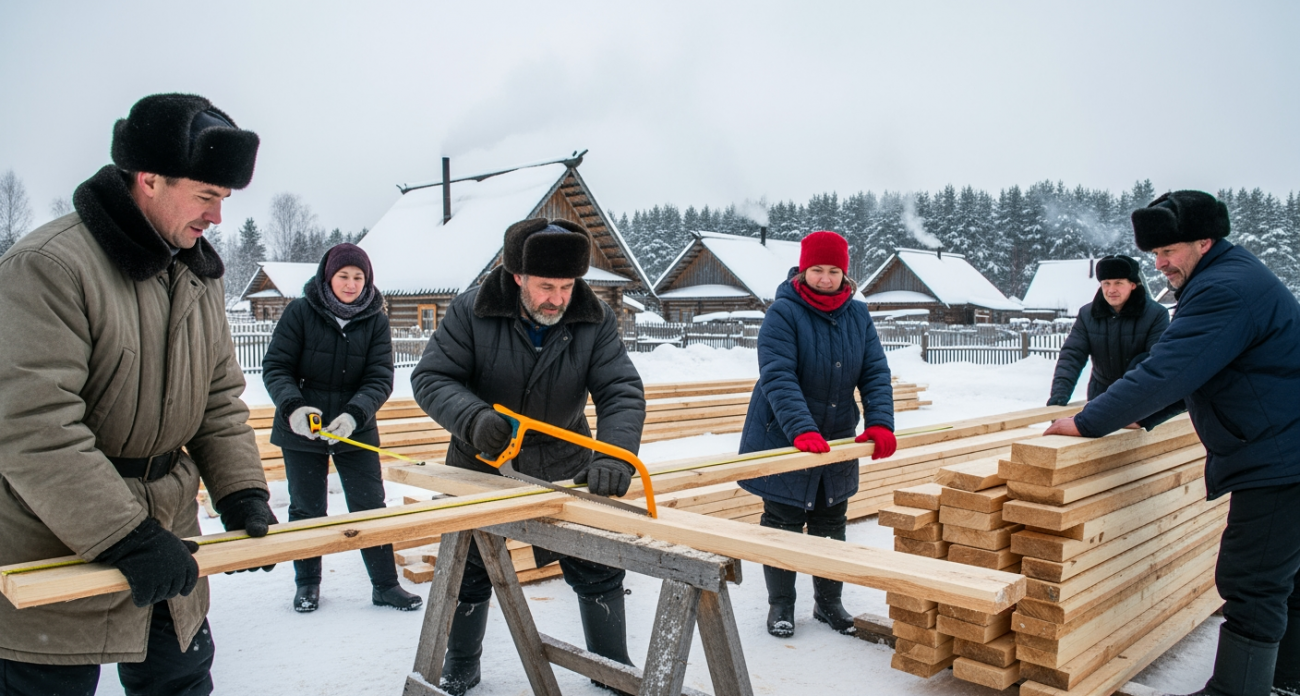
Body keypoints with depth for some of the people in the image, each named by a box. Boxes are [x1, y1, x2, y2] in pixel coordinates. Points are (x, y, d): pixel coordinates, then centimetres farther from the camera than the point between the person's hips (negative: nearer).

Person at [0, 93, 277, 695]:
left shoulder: (198, 273, 6)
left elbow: (220, 401, 11)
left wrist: (241, 490, -1)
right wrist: (127, 538, -26)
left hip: (164, 539, 7)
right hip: (55, 557, -7)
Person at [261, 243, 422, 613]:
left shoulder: (375, 320, -4)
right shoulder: (300, 312, -8)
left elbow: (380, 378, -8)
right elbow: (275, 367, -8)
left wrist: (354, 414, -26)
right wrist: (292, 406, -26)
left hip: (357, 431, 1)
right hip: (301, 430, -1)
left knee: (371, 508, 5)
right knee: (306, 510, 11)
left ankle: (385, 585, 17)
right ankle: (307, 582, 30)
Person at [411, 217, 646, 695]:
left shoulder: (595, 320, -15)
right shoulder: (472, 311, -19)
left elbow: (621, 391, -23)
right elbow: (430, 377, -18)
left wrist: (615, 454, -42)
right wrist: (474, 418, -39)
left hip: (562, 466, 1)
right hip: (481, 463, 0)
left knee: (598, 567, 5)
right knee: (468, 570, 13)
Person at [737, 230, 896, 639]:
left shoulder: (858, 315, 1)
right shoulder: (783, 313, -16)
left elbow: (875, 373, -2)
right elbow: (778, 378, -26)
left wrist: (879, 422, -18)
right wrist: (802, 430, -37)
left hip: (837, 440, 5)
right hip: (784, 441, -5)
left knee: (831, 524, 16)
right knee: (783, 524, 8)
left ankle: (828, 602, 32)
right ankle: (780, 605, 24)